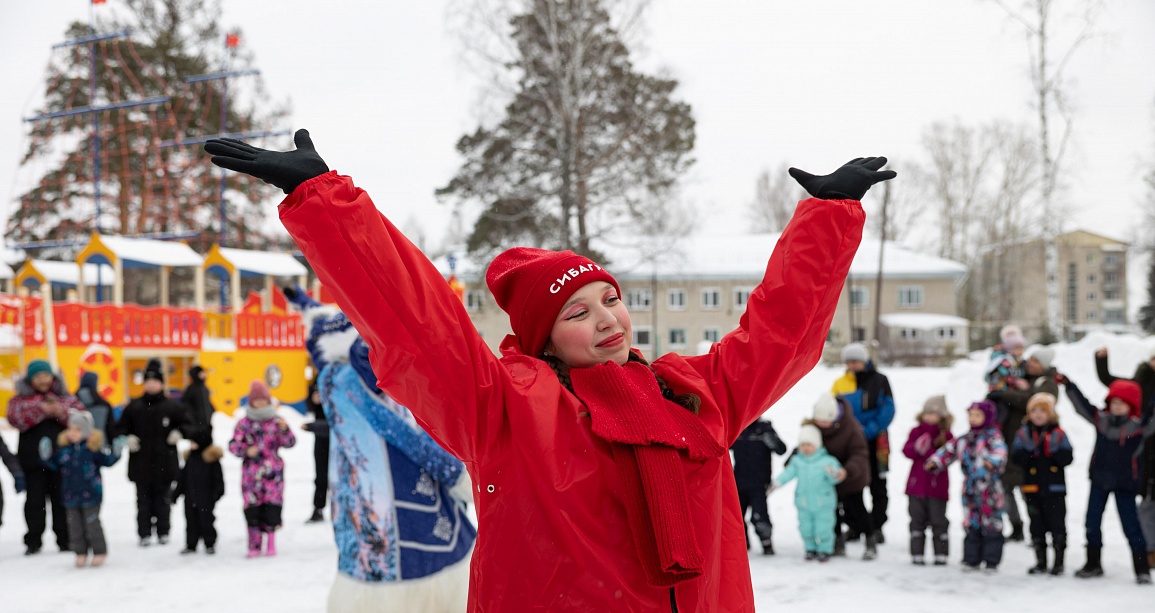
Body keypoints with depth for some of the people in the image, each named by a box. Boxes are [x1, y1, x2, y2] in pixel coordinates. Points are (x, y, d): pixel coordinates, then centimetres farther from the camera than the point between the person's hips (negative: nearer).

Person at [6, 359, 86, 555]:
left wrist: (61, 411, -19)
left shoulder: (66, 397, 9)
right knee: (35, 501, 4)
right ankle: (33, 542, 11)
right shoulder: (20, 399, 5)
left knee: (61, 500, 6)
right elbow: (16, 418, -14)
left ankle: (64, 539, 12)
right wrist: (41, 409, -23)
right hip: (34, 460, -1)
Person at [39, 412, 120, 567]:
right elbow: (55, 464, 10)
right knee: (75, 525, 10)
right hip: (71, 495, 5)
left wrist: (116, 453, -22)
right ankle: (80, 553, 22)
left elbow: (107, 460, -5)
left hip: (90, 494, -5)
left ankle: (99, 552, 16)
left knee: (92, 524, 3)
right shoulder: (63, 446, 1)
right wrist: (47, 456, -6)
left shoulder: (93, 447, -11)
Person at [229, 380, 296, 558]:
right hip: (251, 472, 0)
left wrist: (284, 430, -20)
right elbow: (234, 444, 4)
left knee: (272, 505, -3)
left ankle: (271, 543, 9)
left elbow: (289, 443, -2)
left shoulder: (276, 421, 5)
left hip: (273, 472, 0)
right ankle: (254, 545, 6)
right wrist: (246, 451, -14)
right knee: (252, 506, -2)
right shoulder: (244, 423, 5)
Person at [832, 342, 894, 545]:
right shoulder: (840, 384, 7)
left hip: (875, 441, -2)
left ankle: (876, 528, 8)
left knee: (878, 488, 1)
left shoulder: (879, 381, 1)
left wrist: (869, 430, -18)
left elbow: (887, 410, -6)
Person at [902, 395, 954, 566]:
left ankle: (941, 554, 12)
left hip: (937, 486, -2)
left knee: (938, 521, 3)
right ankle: (917, 554, 12)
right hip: (916, 484, 2)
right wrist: (918, 448, -23)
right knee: (917, 521, 6)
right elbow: (907, 450, -4)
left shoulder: (946, 435, 1)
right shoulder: (916, 432, 6)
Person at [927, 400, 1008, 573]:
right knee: (972, 526, 12)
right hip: (970, 490, 6)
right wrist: (935, 461, 3)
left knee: (992, 526, 0)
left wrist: (993, 461, -44)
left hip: (989, 489, -6)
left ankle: (992, 562, 7)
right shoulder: (965, 440, 13)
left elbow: (1000, 450, -24)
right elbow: (950, 450, 17)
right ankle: (971, 560, 19)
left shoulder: (992, 436, -7)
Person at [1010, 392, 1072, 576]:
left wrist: (1053, 451, -21)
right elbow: (1016, 457, -5)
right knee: (1037, 526, 10)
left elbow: (1067, 458, -6)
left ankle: (1058, 562, 10)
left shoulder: (1058, 434, -1)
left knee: (1057, 524, 0)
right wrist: (1031, 450, -20)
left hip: (1055, 487, -2)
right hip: (1032, 486, 2)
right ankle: (1040, 562, 20)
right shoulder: (1023, 434, 4)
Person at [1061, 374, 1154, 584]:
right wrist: (1069, 385, 1)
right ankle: (1093, 563, 23)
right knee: (1092, 522, 9)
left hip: (1125, 483, -4)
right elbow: (1082, 405, 5)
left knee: (1130, 524, 0)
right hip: (1100, 480, 4)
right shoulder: (1100, 418, 1)